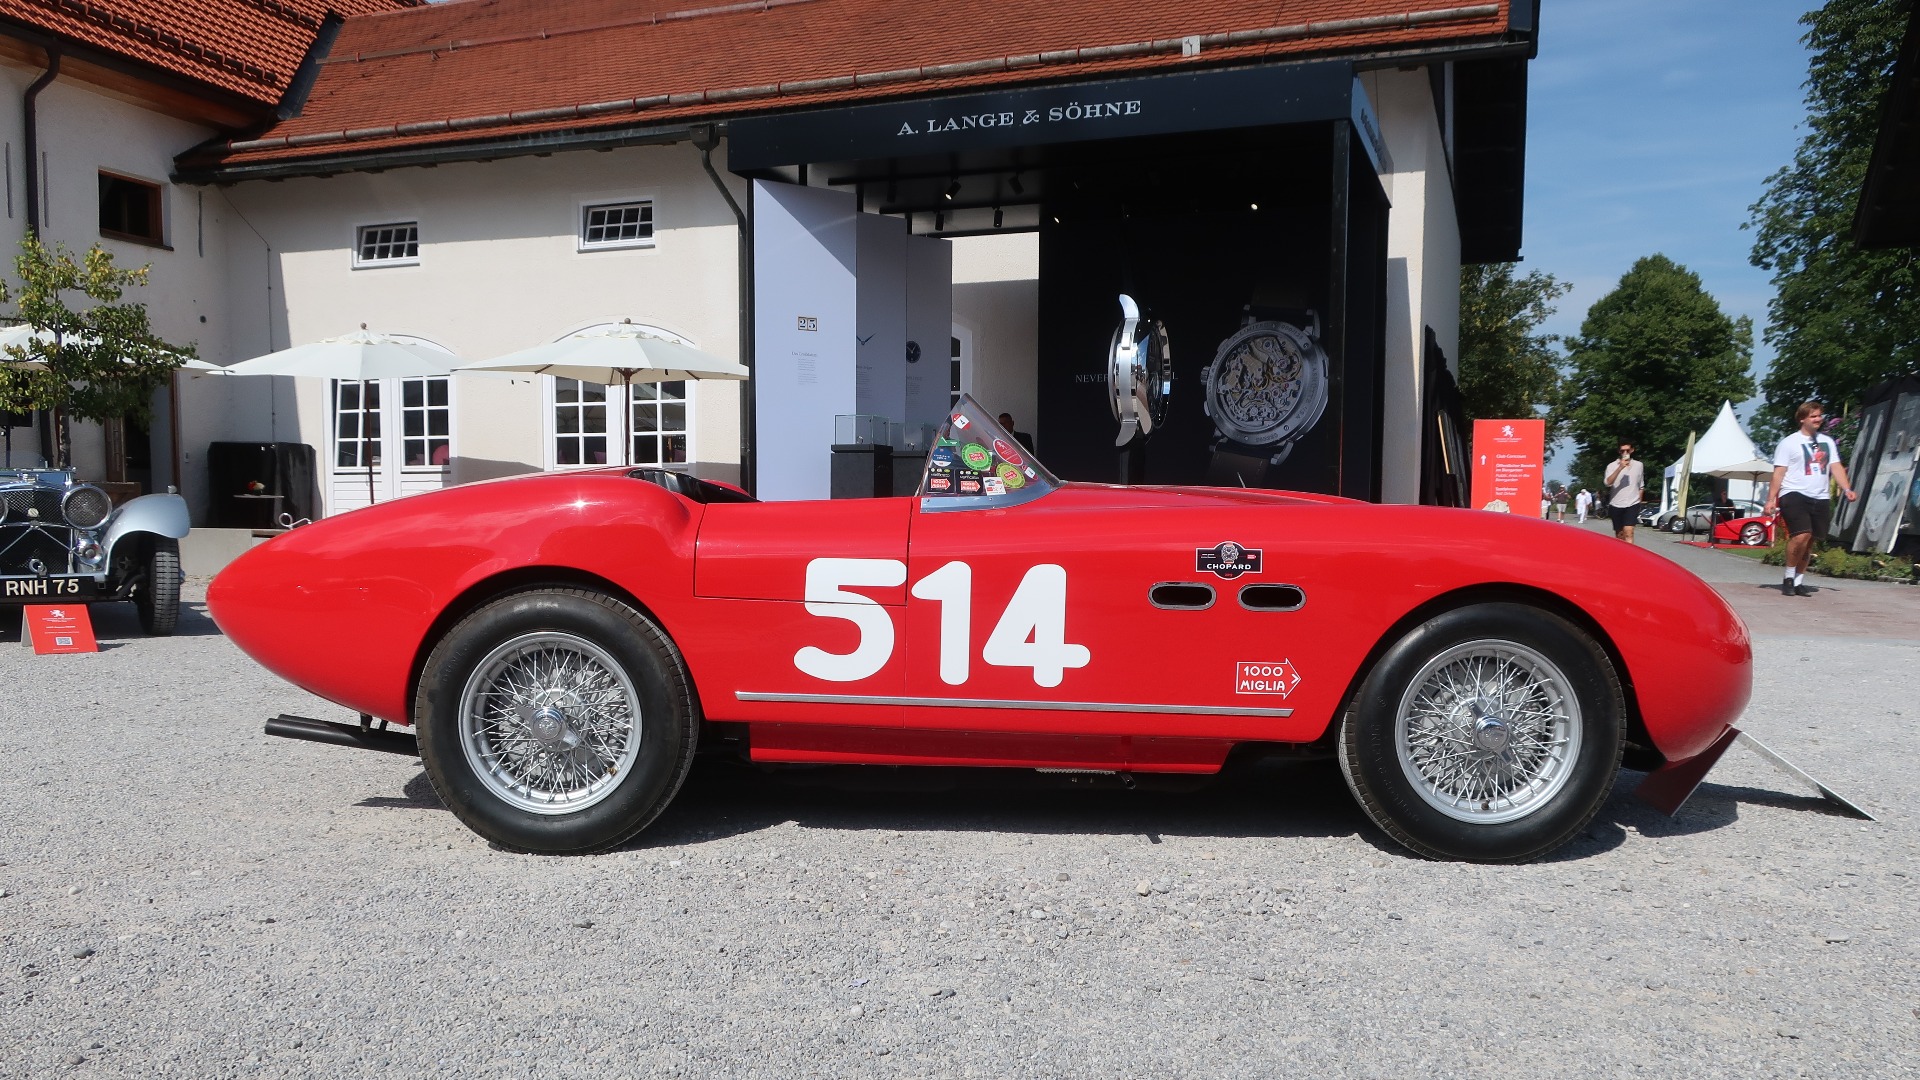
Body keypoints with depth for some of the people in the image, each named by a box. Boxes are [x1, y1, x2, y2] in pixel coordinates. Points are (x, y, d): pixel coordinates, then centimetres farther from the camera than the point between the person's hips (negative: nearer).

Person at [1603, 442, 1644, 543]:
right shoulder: (1612, 466, -1)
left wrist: (1639, 502, 14)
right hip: (1616, 505, 1)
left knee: (1628, 532, -16)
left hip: (1632, 504, -1)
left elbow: (1641, 486, 17)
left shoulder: (1639, 465, 7)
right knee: (1619, 535, 11)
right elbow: (1608, 483, -20)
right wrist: (1620, 467, -27)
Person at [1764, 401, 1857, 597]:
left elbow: (1836, 467, 12)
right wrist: (1771, 499, -10)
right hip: (1794, 495, -5)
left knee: (1809, 541, 7)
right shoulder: (1789, 442, 1)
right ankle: (1789, 577, -5)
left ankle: (1799, 582, 17)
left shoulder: (1827, 442, 16)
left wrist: (1847, 489, -5)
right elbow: (1779, 472, -3)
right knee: (1801, 536, -21)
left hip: (1820, 498, 5)